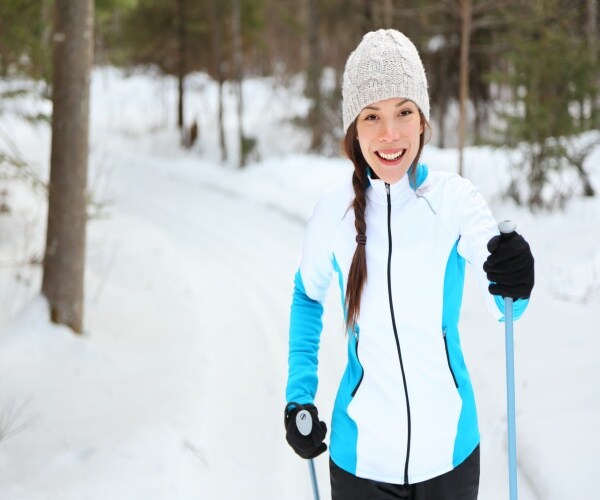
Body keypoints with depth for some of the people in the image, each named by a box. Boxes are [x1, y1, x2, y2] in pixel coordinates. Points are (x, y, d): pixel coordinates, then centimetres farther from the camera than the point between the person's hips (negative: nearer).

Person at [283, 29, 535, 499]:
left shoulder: (455, 197, -11)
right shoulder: (334, 210, -8)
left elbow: (505, 305, -20)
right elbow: (307, 298, 9)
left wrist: (514, 282, -42)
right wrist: (299, 398, 1)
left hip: (449, 448, 0)